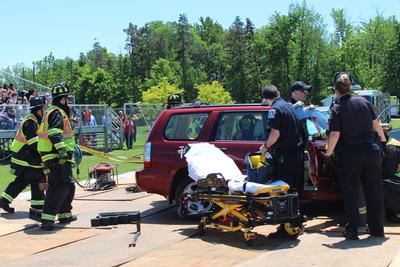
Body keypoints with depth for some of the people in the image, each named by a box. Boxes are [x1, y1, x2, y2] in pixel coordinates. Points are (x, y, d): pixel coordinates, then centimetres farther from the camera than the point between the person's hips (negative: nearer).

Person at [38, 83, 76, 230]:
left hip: (58, 158, 11)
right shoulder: (57, 113, -12)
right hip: (57, 158, -11)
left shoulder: (55, 112, 21)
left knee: (69, 186, 21)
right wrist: (62, 149, -35)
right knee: (59, 188, -14)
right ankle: (47, 219, -19)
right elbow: (54, 133, -27)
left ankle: (65, 214, 33)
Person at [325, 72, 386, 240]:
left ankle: (352, 231, 7)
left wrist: (328, 153, -3)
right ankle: (377, 229, 18)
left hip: (350, 154, -4)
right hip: (371, 149, 4)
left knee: (351, 194, 7)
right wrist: (382, 138, 29)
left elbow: (335, 134, -17)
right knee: (374, 191, 13)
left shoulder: (337, 108, -10)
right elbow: (375, 123, 11)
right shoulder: (363, 102, 3)